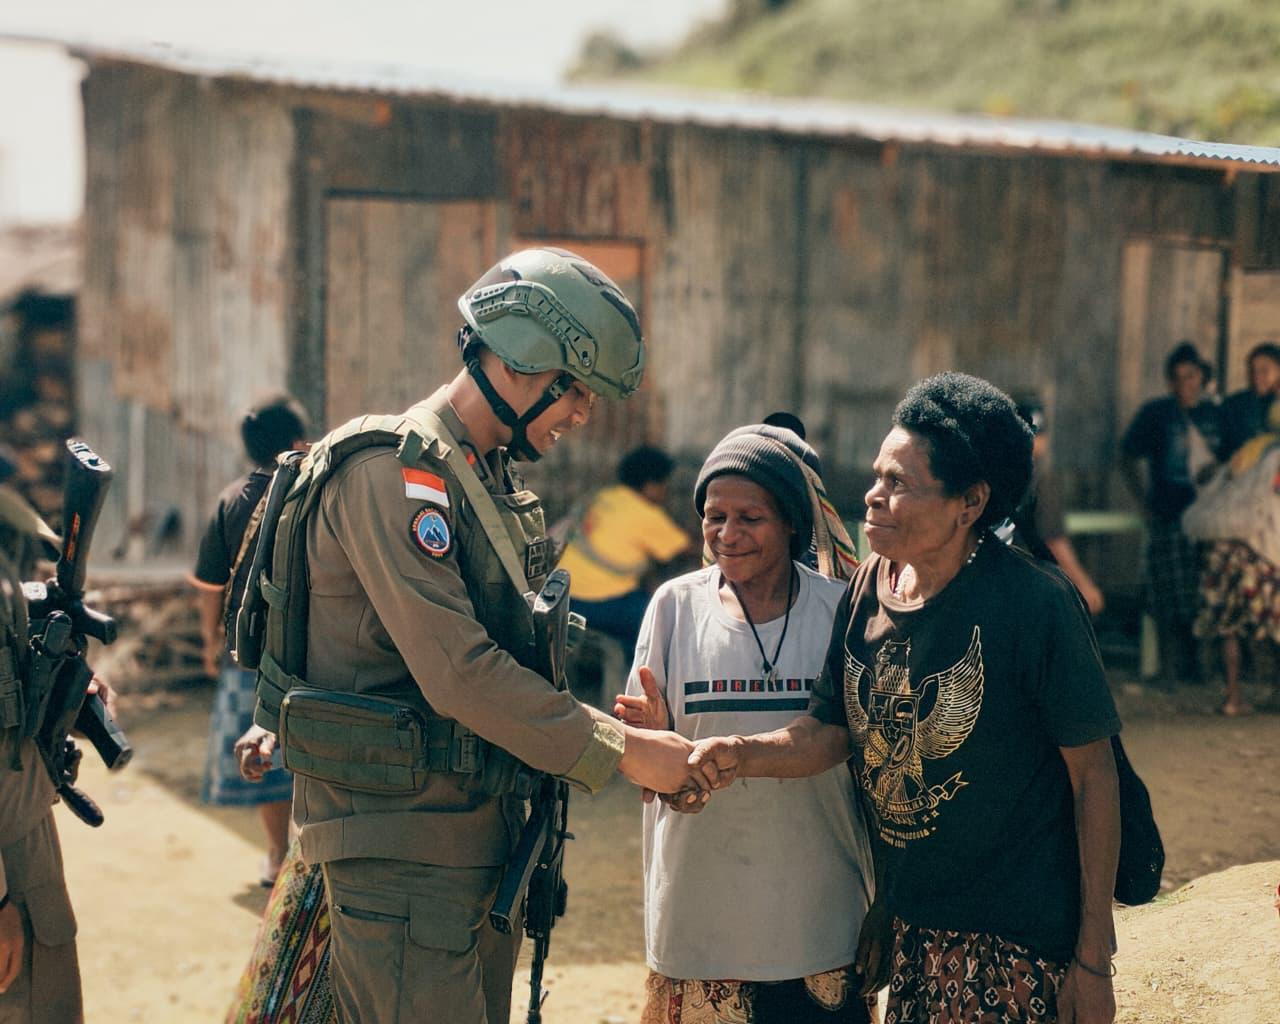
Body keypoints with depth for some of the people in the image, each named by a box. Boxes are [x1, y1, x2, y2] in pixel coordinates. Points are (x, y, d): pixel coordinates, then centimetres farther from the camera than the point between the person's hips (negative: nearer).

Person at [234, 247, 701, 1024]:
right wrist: (622, 752, -19)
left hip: (483, 834, 10)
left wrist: (608, 727, 2)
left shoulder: (496, 481, 15)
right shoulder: (392, 471, -16)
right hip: (402, 843, -9)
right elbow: (458, 673, -24)